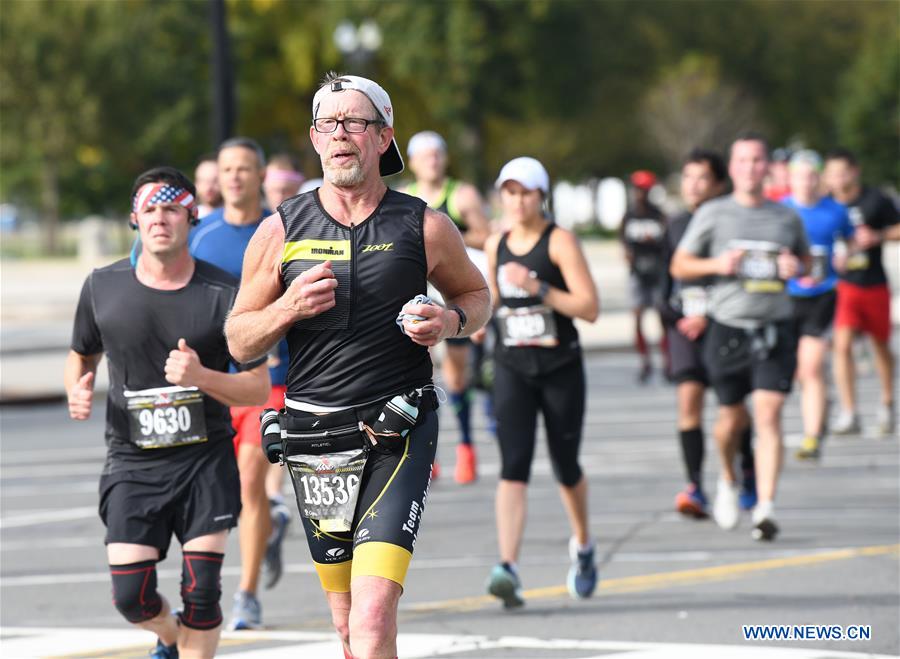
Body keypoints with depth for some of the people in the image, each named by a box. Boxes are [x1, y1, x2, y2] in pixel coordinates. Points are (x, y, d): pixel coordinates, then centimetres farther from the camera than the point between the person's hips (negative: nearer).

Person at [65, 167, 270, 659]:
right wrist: (78, 388, -4)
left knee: (200, 591, -8)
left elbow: (259, 389, -3)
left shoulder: (224, 294, -5)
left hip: (206, 461, -1)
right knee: (132, 596, -5)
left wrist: (201, 376, -21)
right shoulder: (102, 287, 1)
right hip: (132, 465, 1)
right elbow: (82, 354, 19)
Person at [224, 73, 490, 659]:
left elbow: (477, 293, 18)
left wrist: (452, 321, -5)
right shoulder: (282, 231, 4)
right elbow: (240, 341, 8)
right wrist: (289, 307, -12)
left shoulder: (424, 227, 0)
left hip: (399, 434, -3)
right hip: (313, 432, 3)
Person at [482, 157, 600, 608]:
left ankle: (582, 545, 39)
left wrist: (537, 288, -23)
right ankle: (508, 568, -24)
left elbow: (590, 308, -14)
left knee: (565, 465, 10)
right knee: (513, 465, -13)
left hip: (560, 368, -3)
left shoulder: (559, 241, -7)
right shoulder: (496, 245, 8)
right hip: (512, 367, 3)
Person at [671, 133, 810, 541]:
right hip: (728, 327, 0)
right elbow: (679, 266, 8)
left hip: (775, 327, 0)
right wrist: (717, 265, -11)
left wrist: (796, 266, 0)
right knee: (733, 417, 8)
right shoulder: (713, 214, 3)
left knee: (768, 415, -12)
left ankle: (765, 508, -14)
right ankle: (728, 480, 39)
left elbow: (805, 257, 24)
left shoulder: (787, 217, 8)